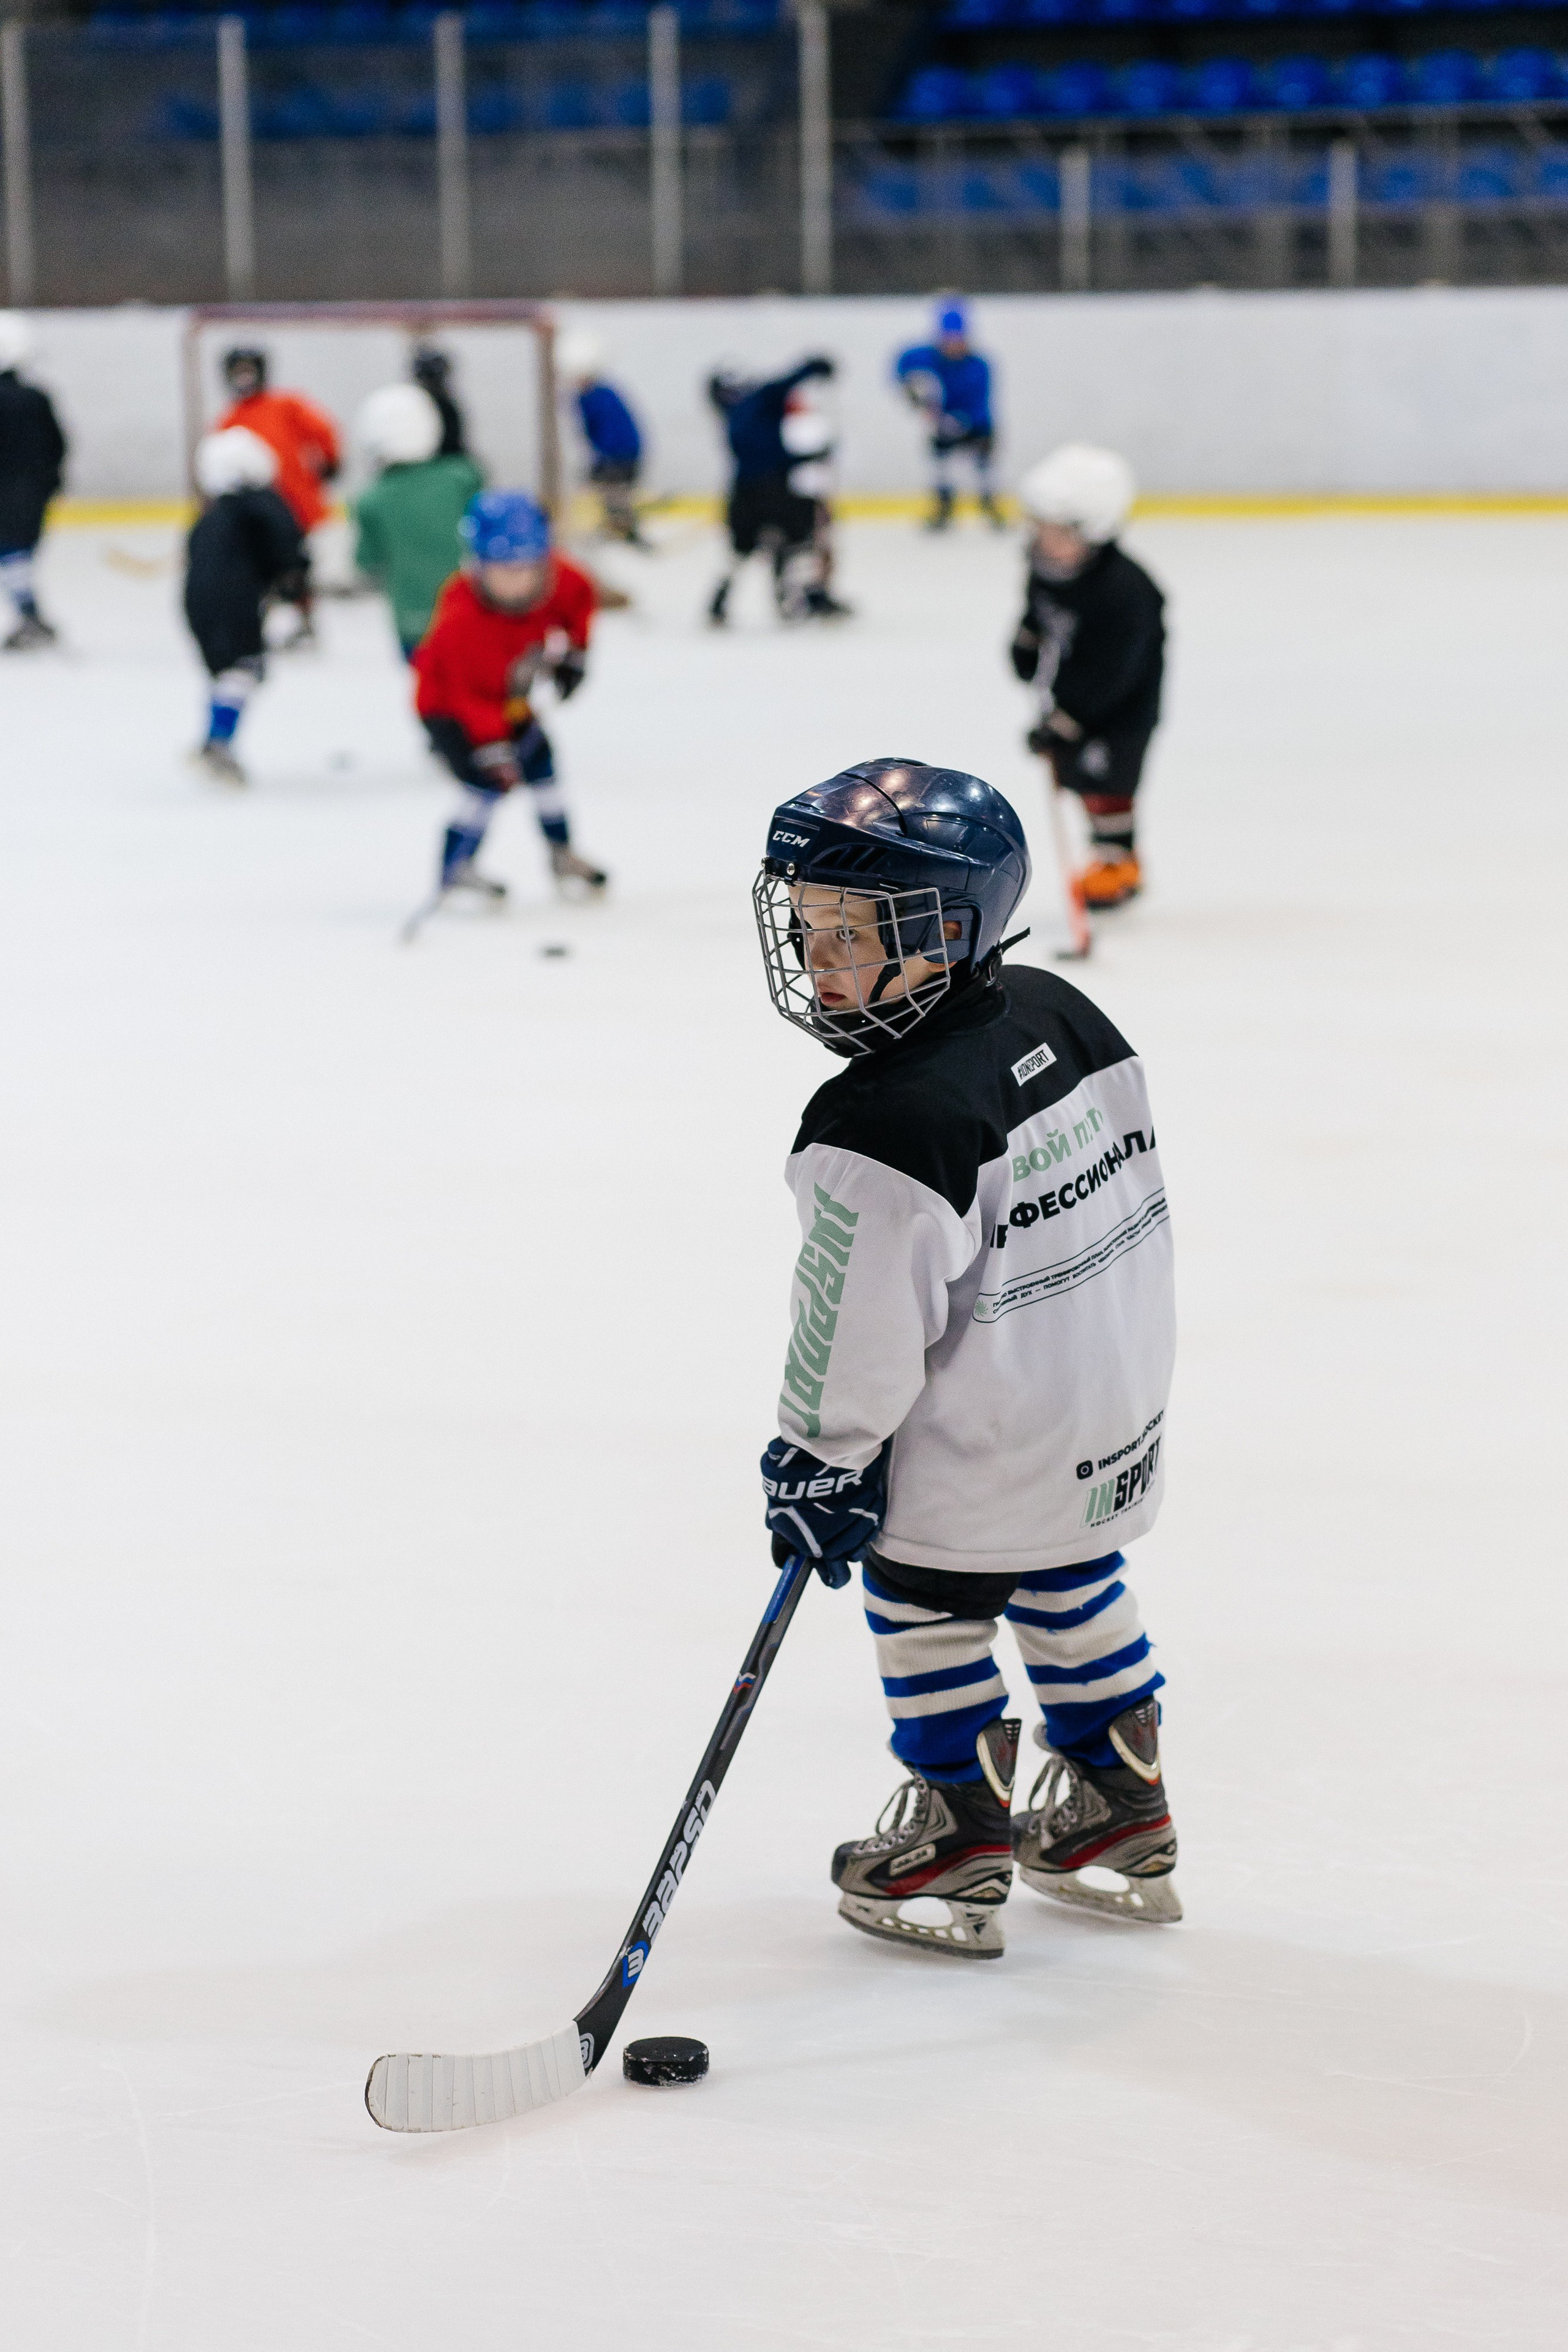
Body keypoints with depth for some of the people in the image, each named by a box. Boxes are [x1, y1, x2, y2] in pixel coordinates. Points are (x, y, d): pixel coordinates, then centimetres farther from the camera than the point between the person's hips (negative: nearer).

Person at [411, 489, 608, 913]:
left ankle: (562, 853, 33)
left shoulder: (558, 579, -23)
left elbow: (580, 596, 3)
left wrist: (572, 650, 2)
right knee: (489, 781, -20)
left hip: (508, 698, 7)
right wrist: (491, 748, -40)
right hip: (447, 704, -7)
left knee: (540, 761, 13)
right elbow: (465, 694, -37)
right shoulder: (460, 620, -41)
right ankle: (455, 870, -8)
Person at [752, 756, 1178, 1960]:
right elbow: (1135, 1188, 10)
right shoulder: (1060, 1014, -3)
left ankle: (960, 1835, 21)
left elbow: (862, 1331, -24)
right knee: (1070, 1586, 25)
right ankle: (1119, 1810, 37)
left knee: (925, 1600, 11)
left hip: (984, 1442, -9)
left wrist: (822, 1463, -11)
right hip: (1116, 1405, 9)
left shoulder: (885, 1127, -29)